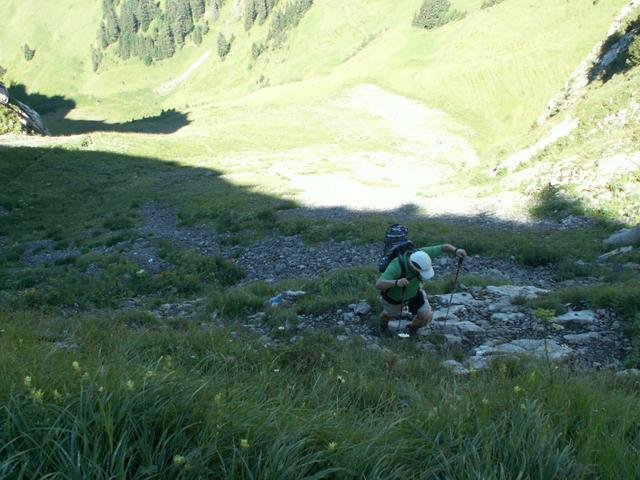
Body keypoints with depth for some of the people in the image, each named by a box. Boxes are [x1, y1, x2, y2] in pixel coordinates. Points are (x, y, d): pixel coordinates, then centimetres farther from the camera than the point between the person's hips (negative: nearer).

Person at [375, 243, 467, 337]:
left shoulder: (420, 255, -35)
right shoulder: (396, 266, -47)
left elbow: (444, 247, -27)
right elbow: (378, 285, -55)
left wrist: (456, 251, -49)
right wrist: (396, 282, -73)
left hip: (413, 290, 3)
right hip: (394, 293, -3)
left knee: (427, 316, -5)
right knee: (389, 314, 22)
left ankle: (411, 329, 28)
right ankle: (383, 326, 59)